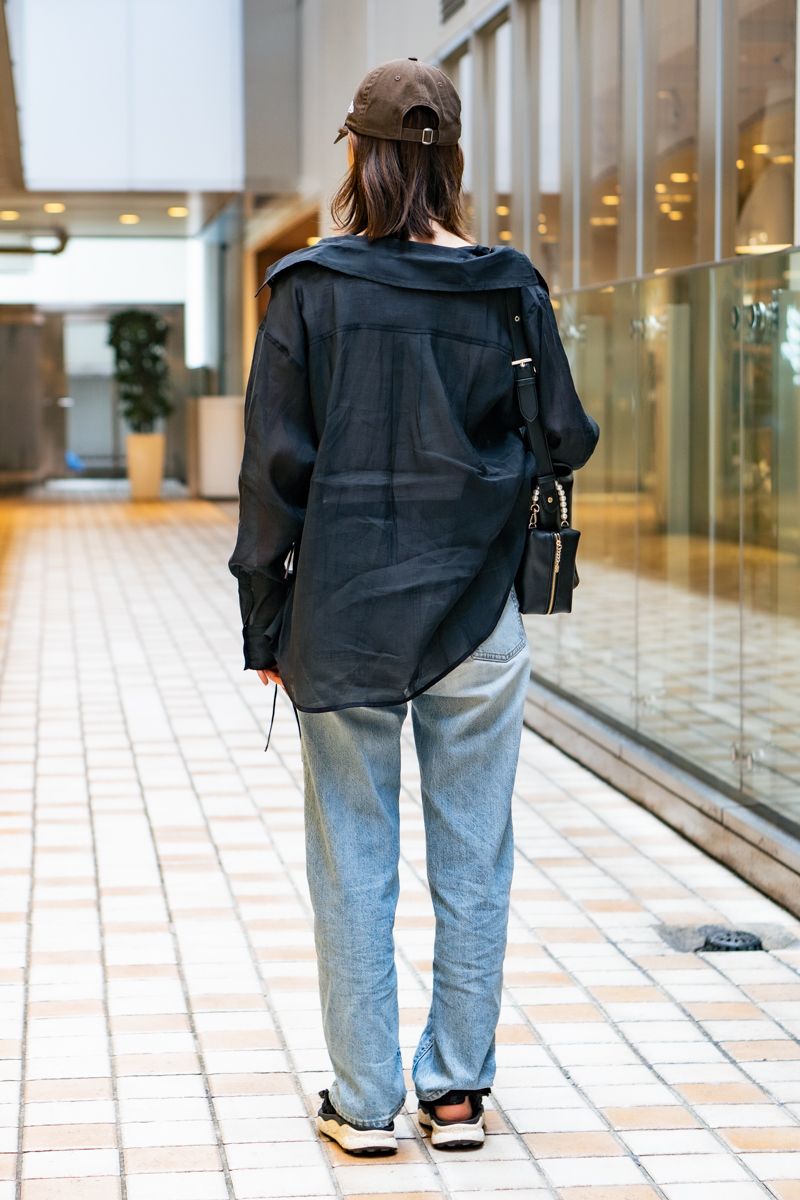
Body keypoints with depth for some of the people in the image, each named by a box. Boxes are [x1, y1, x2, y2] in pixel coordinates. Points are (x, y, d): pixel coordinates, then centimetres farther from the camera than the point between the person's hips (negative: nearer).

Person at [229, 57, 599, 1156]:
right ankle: (458, 1089, 17)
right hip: (478, 615, 1)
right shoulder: (511, 290, -2)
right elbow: (567, 441, 3)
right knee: (472, 859, 10)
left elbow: (276, 462, -5)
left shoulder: (312, 289, -5)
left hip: (341, 617, -1)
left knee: (354, 864, 7)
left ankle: (365, 1102, 12)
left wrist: (262, 620, 2)